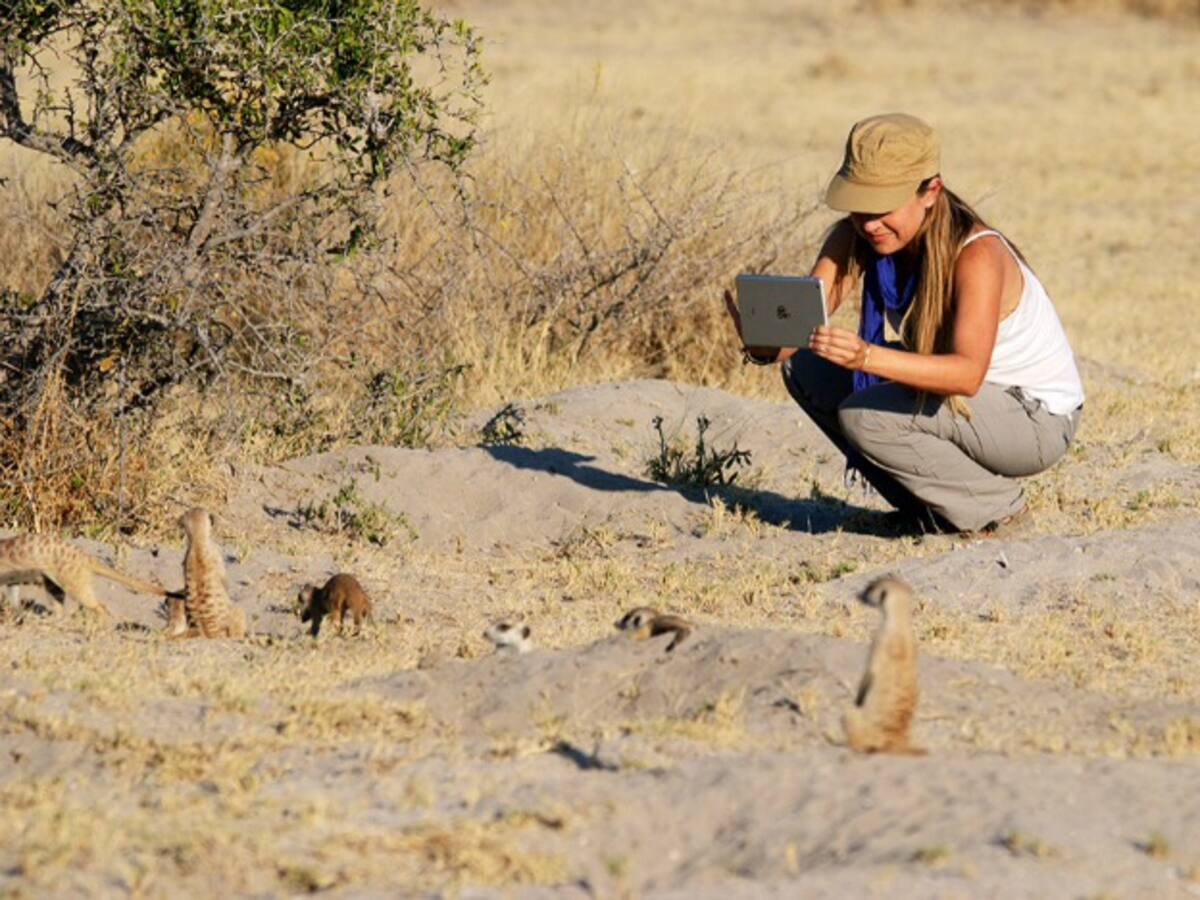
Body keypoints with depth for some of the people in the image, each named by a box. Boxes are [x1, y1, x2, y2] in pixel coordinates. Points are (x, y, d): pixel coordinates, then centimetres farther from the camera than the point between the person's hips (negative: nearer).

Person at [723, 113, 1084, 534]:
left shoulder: (976, 254, -29)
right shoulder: (855, 239, -10)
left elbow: (968, 373, -42)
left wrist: (867, 358, -57)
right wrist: (765, 346, -48)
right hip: (949, 393, 8)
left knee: (866, 416, -27)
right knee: (806, 369, -8)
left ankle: (995, 505, -6)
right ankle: (924, 504, 6)